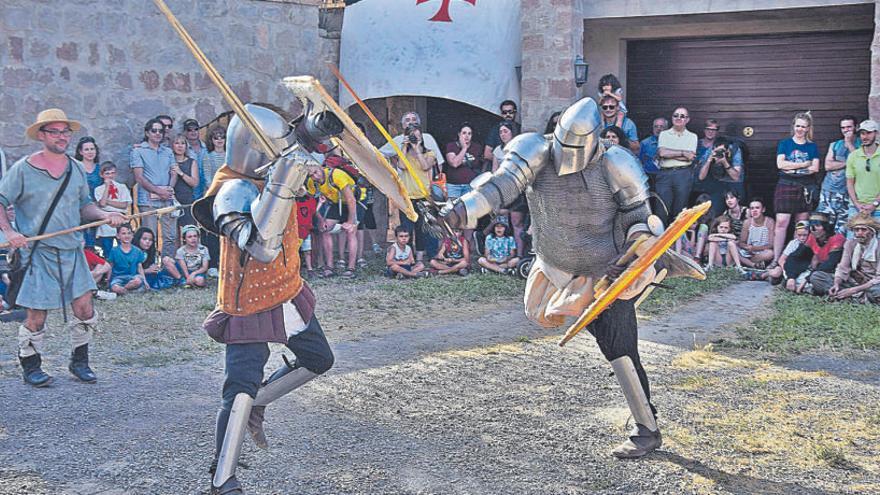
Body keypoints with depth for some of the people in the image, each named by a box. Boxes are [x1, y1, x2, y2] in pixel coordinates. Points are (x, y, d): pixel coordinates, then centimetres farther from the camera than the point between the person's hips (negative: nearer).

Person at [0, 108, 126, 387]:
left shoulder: (76, 170, 10)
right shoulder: (23, 169, -5)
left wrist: (104, 215, -1)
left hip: (72, 250, 5)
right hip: (37, 252, -4)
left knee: (84, 309, 2)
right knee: (37, 315, -1)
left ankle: (79, 361, 21)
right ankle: (30, 367, 19)